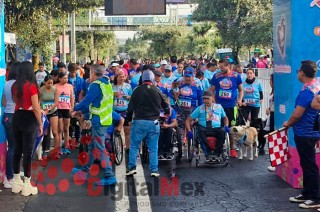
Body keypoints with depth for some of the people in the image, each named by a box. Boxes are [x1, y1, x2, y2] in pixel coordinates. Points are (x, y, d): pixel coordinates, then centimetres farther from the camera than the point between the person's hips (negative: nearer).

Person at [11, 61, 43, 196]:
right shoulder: (31, 86, -13)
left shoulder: (14, 85, 6)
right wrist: (40, 124, -7)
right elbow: (36, 108, -14)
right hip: (29, 119, -6)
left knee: (17, 150, 14)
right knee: (27, 152, -1)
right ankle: (27, 185, 5)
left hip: (16, 118, 6)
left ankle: (16, 181, 23)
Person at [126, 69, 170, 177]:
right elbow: (165, 105, 15)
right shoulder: (157, 91, 2)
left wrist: (128, 119, 12)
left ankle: (132, 167, 3)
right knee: (153, 148, 7)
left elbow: (130, 107, -1)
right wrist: (167, 112, 37)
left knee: (134, 146, 8)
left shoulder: (137, 91, -3)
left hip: (139, 122, -1)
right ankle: (154, 170, 6)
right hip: (153, 122, 2)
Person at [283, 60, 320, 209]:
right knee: (306, 164, 17)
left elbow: (297, 114, -23)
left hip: (305, 133, -10)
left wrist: (288, 123, -2)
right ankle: (307, 193, 26)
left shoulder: (307, 91, -22)